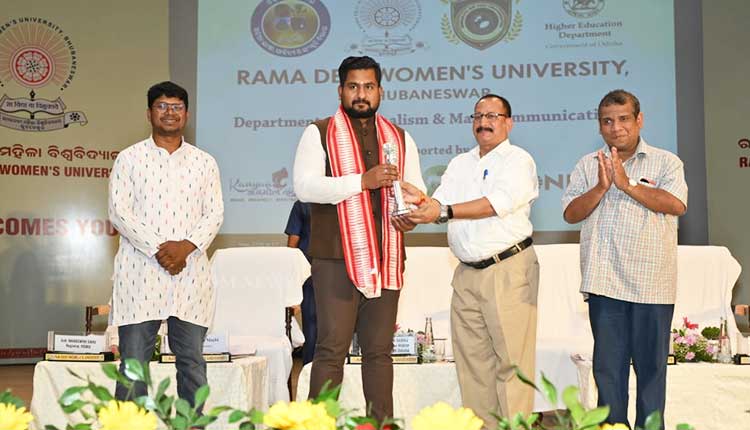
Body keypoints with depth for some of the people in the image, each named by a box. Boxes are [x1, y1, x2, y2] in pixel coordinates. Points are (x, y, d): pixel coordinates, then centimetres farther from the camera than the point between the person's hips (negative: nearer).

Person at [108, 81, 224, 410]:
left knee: (192, 360, 6)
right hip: (140, 272, -2)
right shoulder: (129, 158, 6)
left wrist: (186, 246, -12)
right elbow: (119, 212, -3)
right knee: (134, 361, 0)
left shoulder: (205, 162, 12)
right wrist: (158, 249, -14)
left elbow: (215, 214, 6)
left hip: (190, 273, 2)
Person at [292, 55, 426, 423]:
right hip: (336, 257, -4)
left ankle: (382, 422, 15)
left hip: (386, 259, 4)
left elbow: (416, 189, 19)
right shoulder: (319, 133, 4)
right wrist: (363, 181, -17)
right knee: (332, 347, -5)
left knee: (379, 349, 8)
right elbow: (304, 186, -9)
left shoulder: (400, 139, 17)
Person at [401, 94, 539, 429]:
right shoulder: (459, 164, 19)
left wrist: (443, 210, -23)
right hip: (467, 273, 6)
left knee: (511, 359, -7)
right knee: (472, 358, 8)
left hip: (508, 271, -6)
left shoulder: (518, 160, -1)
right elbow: (441, 207, 9)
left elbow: (497, 203, -17)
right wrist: (421, 201, -14)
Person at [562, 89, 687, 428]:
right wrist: (601, 187, -13)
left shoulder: (665, 162, 6)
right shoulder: (587, 165, 12)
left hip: (651, 283, -2)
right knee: (607, 364, 7)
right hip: (604, 281, 2)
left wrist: (627, 184, -15)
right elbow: (570, 213, 2)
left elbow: (677, 204, -11)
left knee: (651, 363, 5)